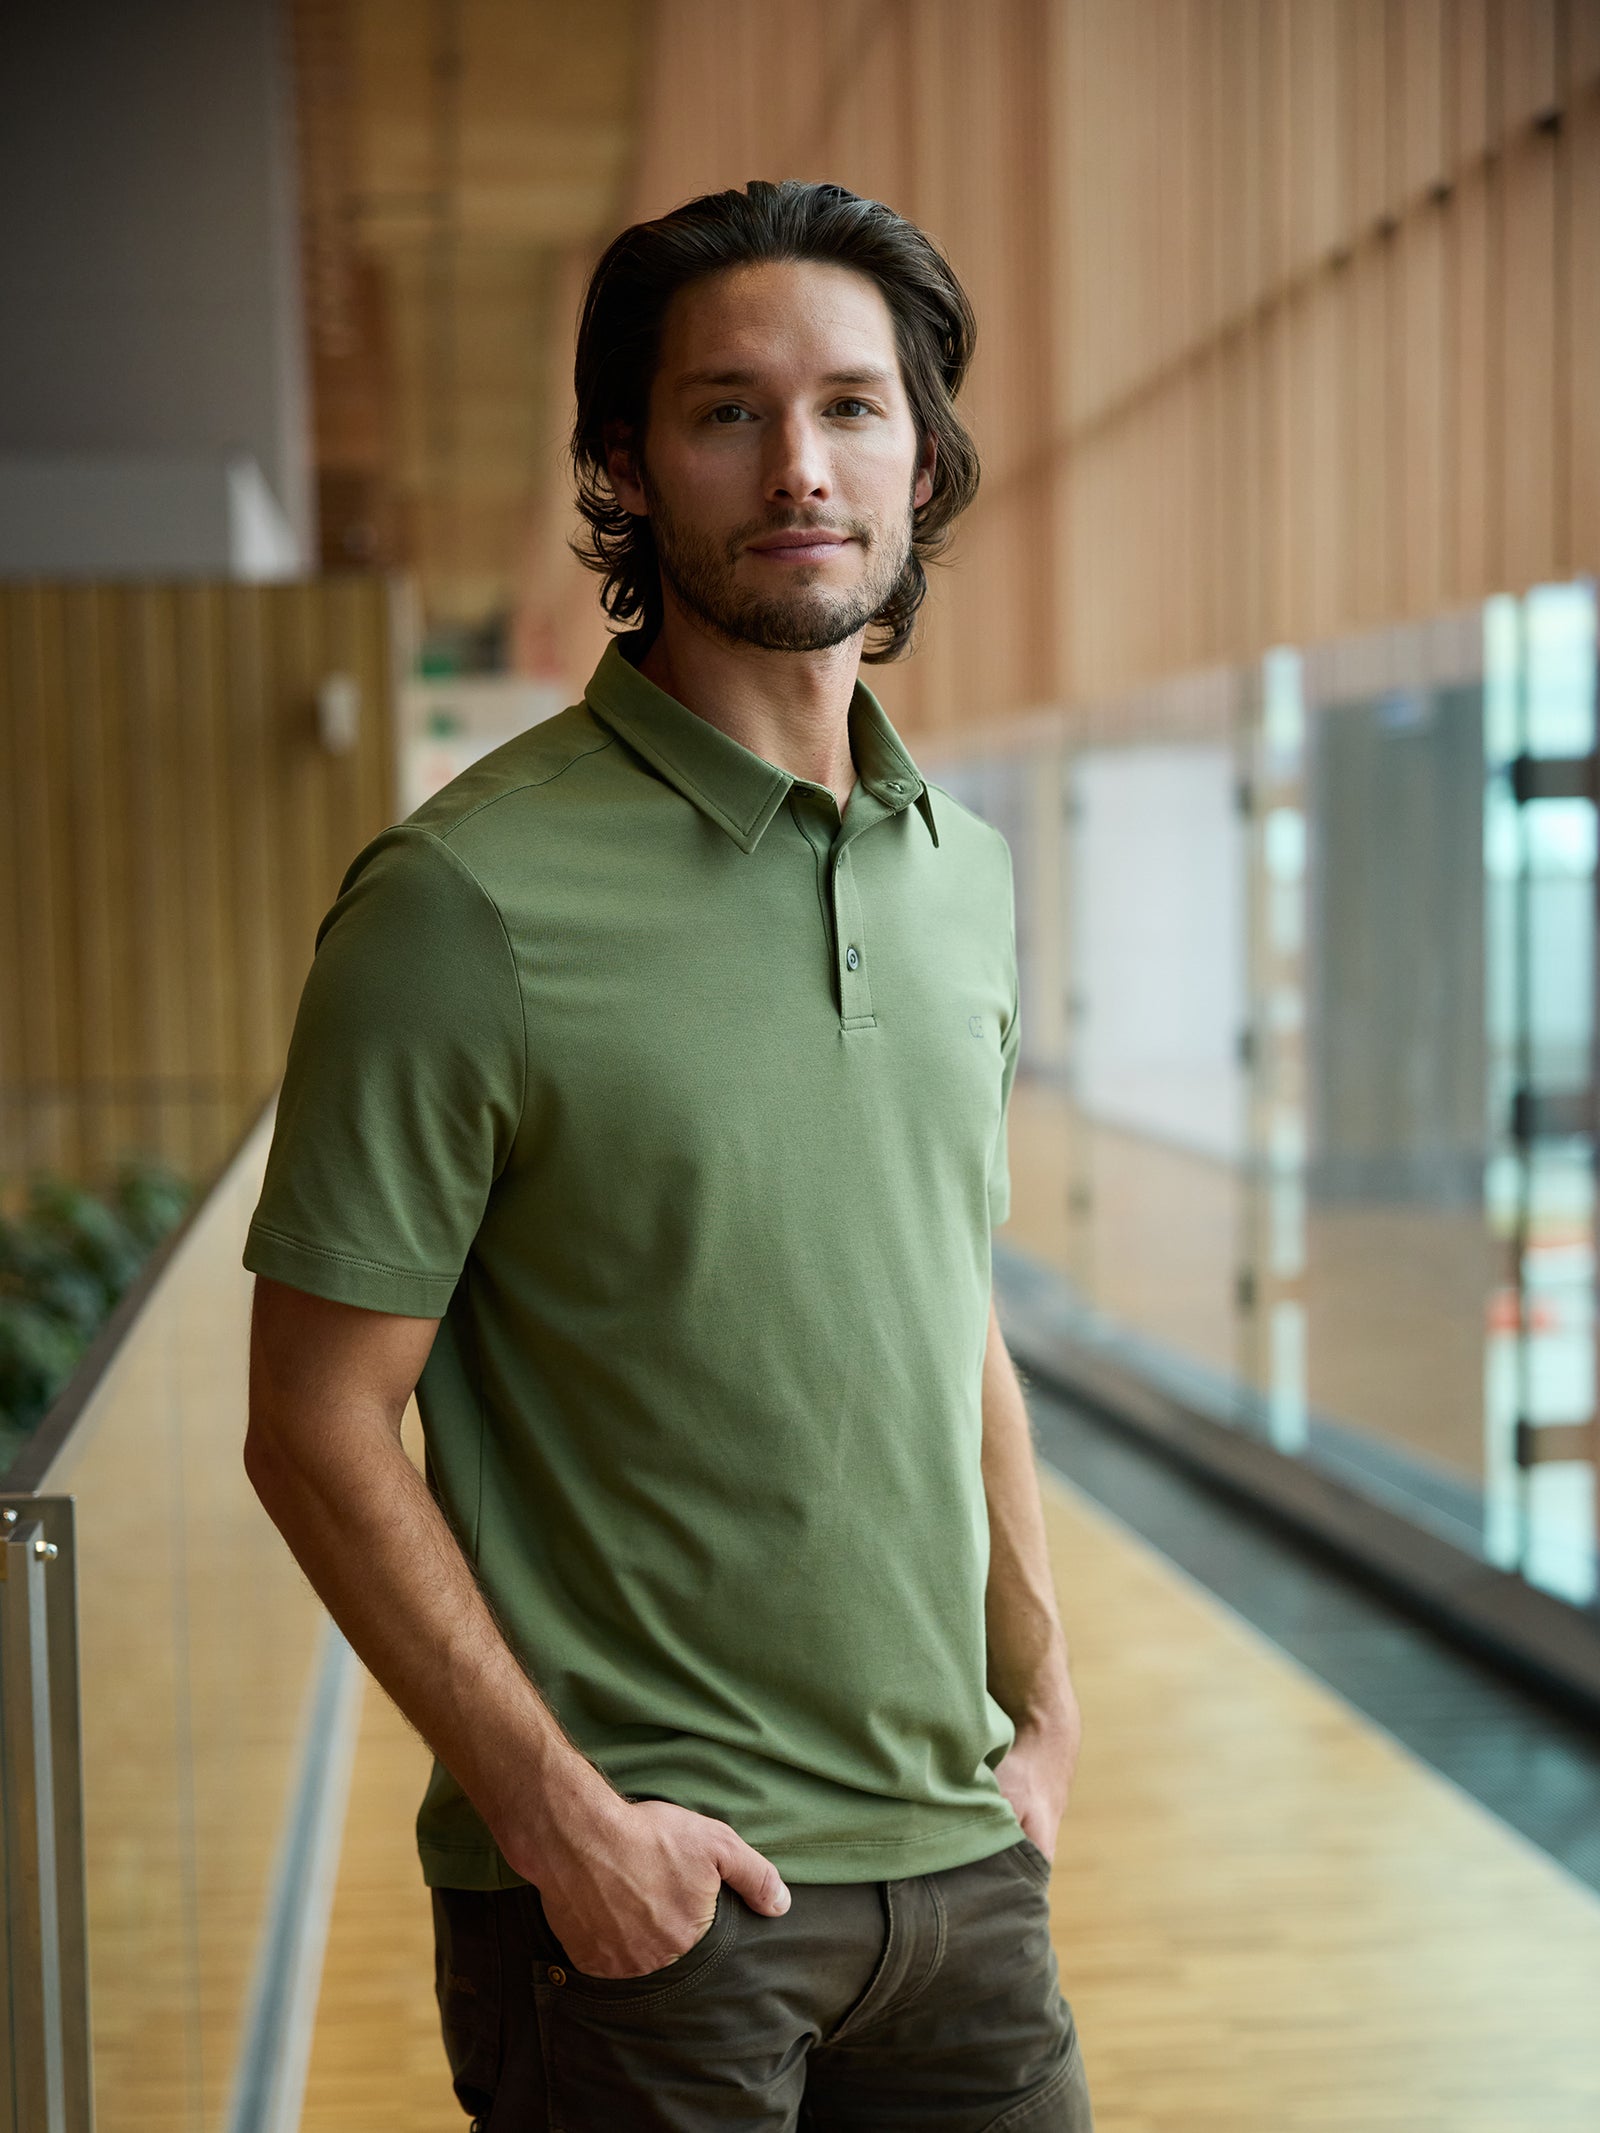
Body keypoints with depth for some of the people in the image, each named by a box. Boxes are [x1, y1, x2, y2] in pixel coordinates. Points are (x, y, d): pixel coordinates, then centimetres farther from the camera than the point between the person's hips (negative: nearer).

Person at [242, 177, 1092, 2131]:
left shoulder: (966, 872, 6)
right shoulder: (471, 899, -14)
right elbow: (318, 1429, -13)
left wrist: (1043, 1707, 11)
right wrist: (563, 1820, -16)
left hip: (961, 1860, 6)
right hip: (641, 1889, -5)